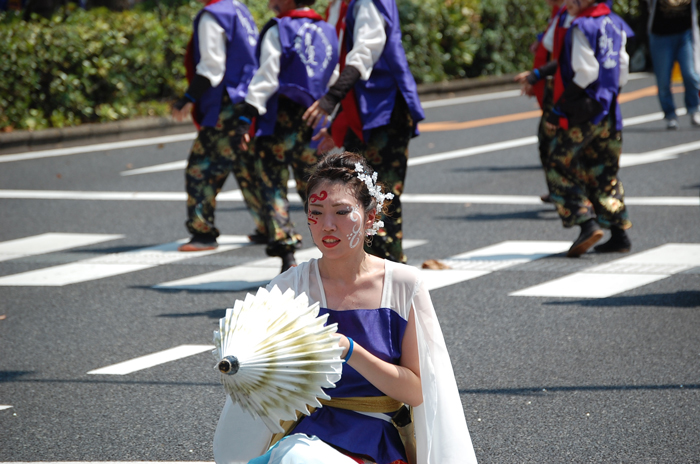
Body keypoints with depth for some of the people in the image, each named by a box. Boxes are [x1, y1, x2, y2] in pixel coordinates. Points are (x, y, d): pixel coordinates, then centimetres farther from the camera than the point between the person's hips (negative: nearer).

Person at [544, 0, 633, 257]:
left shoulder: (581, 28, -13)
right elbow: (622, 70, 13)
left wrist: (559, 108, -14)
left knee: (561, 170, 0)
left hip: (582, 113, -8)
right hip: (609, 112, 8)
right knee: (604, 173, 15)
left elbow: (585, 73, -18)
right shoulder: (615, 24, 10)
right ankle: (619, 234, 13)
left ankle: (588, 224, -14)